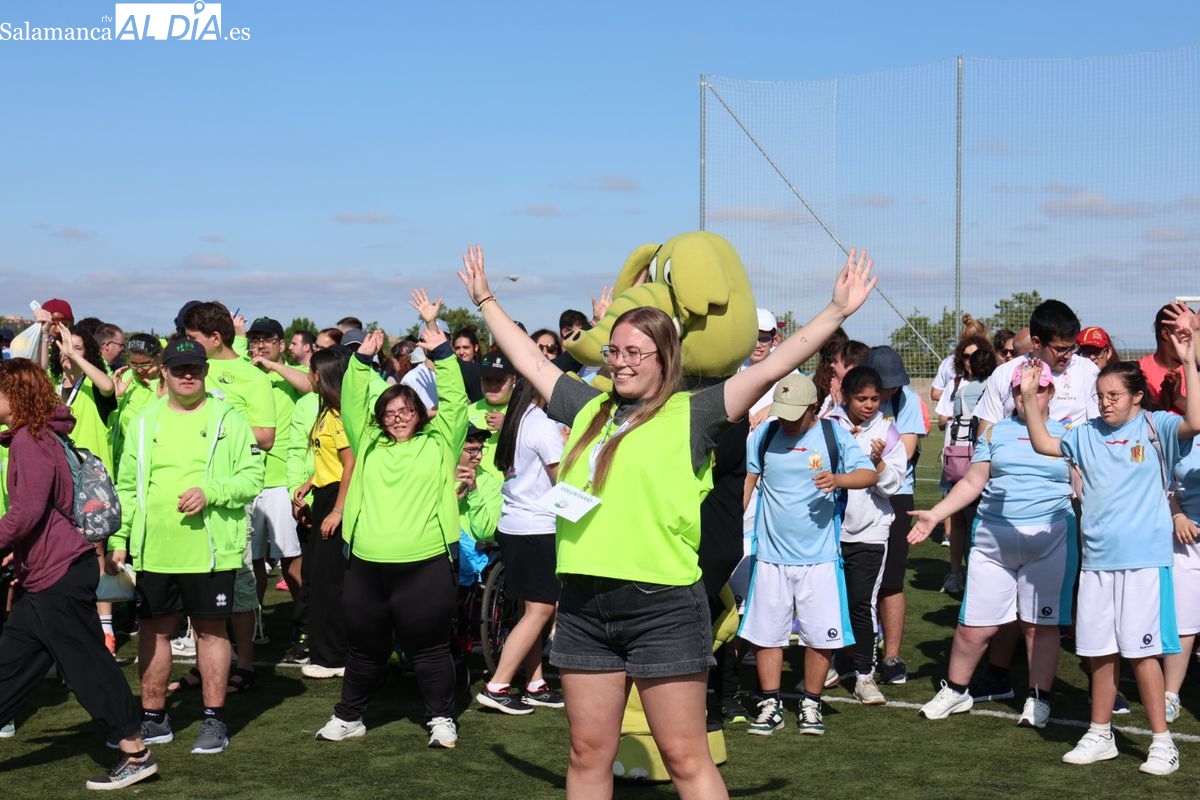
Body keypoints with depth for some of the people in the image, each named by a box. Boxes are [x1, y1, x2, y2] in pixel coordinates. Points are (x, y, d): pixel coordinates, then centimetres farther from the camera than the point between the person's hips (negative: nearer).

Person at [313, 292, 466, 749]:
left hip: (425, 562, -3)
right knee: (365, 647, 15)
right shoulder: (369, 445, 14)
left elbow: (453, 396, -1)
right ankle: (349, 716, 29)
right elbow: (353, 402, 10)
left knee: (428, 646, 5)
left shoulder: (438, 442, 6)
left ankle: (441, 718, 18)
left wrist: (434, 333, -7)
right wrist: (365, 354, -3)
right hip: (367, 562, 3)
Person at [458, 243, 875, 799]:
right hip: (584, 607, 5)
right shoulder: (588, 409, 13)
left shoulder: (691, 415, -2)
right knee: (588, 755, 13)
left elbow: (768, 369, -8)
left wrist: (837, 311, -13)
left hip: (663, 608, -5)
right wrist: (485, 301, 33)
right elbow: (529, 360, 24)